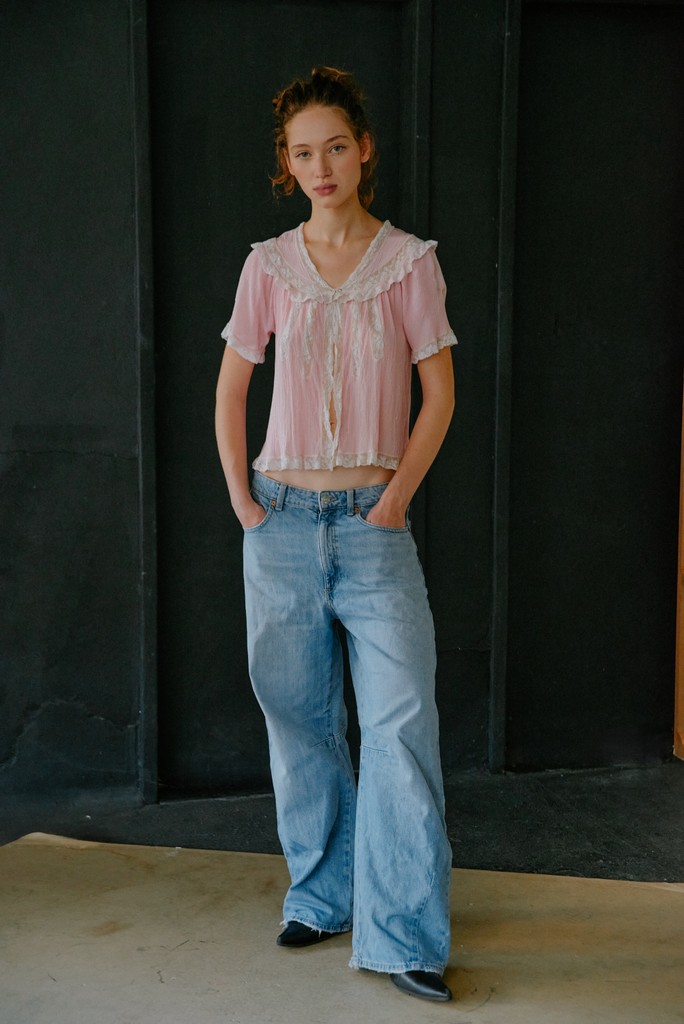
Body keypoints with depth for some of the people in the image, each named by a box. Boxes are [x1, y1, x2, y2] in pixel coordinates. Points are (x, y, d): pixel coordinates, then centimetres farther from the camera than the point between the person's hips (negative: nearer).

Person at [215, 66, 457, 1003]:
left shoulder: (409, 261, 2)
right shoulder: (269, 265, 6)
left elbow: (440, 391, 2)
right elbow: (231, 388, 12)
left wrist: (396, 498, -6)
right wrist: (241, 496, 3)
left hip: (373, 519, -2)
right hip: (283, 518, 2)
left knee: (401, 720, -9)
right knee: (299, 719, 9)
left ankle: (403, 935, 0)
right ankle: (322, 896, 26)